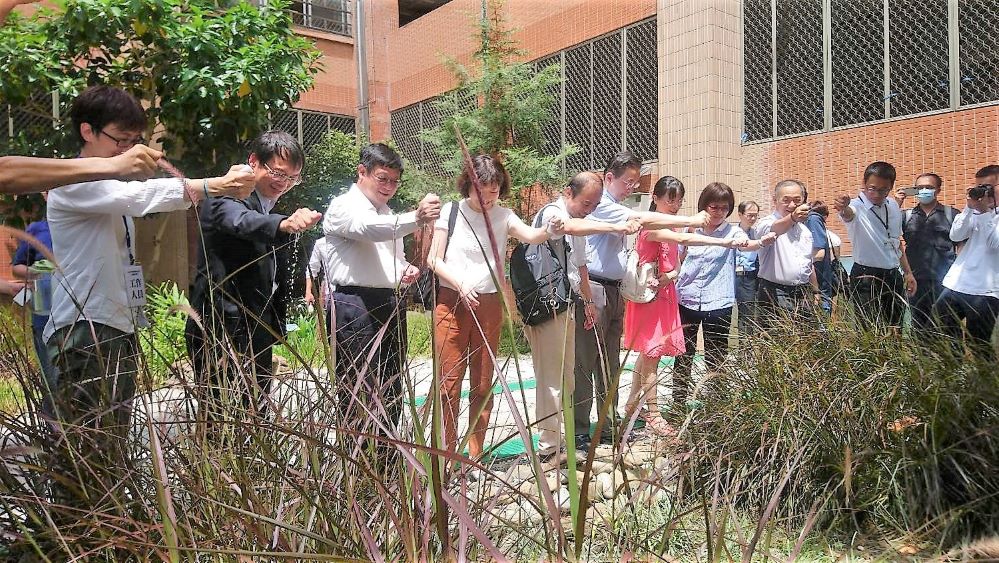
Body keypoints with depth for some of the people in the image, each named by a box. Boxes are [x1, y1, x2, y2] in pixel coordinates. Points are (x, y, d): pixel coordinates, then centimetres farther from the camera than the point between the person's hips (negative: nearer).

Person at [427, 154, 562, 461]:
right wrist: (460, 285, -17)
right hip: (451, 302, -2)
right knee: (448, 384, 0)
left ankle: (476, 456, 20)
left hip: (489, 305, 2)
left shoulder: (503, 216, 2)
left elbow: (529, 235, -17)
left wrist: (549, 232, -39)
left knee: (483, 385, 8)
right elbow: (434, 259, -2)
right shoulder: (451, 211, -2)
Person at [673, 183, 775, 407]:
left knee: (715, 359, 5)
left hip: (718, 304, -2)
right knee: (683, 357, 9)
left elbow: (747, 243, -25)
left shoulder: (732, 232, -2)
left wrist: (761, 242, -46)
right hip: (686, 301, 2)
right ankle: (679, 403, 22)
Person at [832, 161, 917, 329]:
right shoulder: (857, 206, -13)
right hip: (866, 279, -6)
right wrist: (843, 208, -63)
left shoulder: (893, 206, 7)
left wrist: (908, 272, 18)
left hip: (893, 277, 7)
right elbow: (849, 214, -40)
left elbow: (897, 242, 19)